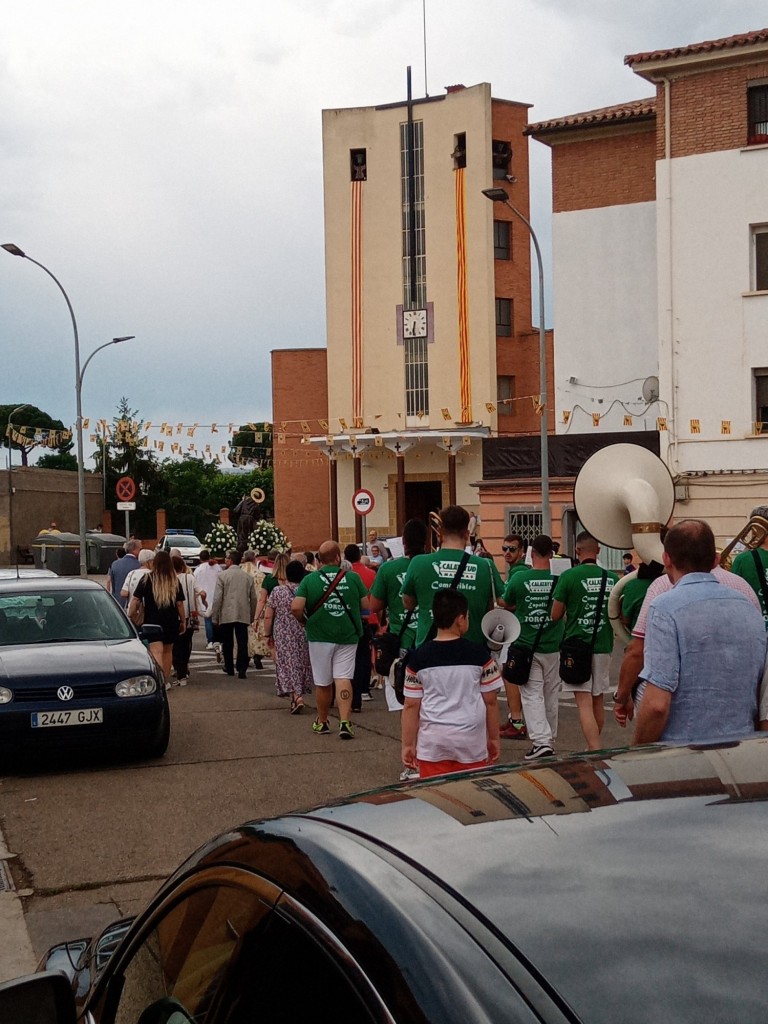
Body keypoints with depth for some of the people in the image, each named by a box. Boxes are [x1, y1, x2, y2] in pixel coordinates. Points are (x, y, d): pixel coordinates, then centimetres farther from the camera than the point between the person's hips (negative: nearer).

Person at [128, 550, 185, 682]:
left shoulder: (147, 579, -6)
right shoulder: (175, 581, 0)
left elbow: (135, 600, -7)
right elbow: (180, 603, 2)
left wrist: (130, 617, 1)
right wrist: (183, 621, 12)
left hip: (152, 621, -3)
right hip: (172, 622, 3)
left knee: (156, 652, -11)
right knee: (167, 651, 19)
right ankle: (165, 682, 28)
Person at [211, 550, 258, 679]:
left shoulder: (223, 576, -5)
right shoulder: (248, 577, 6)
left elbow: (217, 598, -8)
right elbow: (253, 598, 9)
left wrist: (215, 618, -2)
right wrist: (251, 616, 18)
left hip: (226, 615, -2)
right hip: (243, 615, 2)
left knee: (227, 644, 11)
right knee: (242, 643, 1)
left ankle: (229, 668, 19)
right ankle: (242, 670, -6)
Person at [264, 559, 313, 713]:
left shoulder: (277, 591, -6)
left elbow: (268, 616, -4)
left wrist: (268, 634, 6)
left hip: (283, 636, -2)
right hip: (305, 635, 2)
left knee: (288, 665, -1)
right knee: (302, 664, 16)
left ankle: (297, 697, -17)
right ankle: (298, 695, 26)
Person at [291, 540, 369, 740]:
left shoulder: (310, 579, -6)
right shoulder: (353, 578, -4)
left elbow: (296, 607, -13)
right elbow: (366, 604, 0)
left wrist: (303, 621, 6)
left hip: (320, 636, 0)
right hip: (348, 635, 0)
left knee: (323, 682, 12)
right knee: (343, 678, 0)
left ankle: (322, 722, 27)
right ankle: (345, 721, -16)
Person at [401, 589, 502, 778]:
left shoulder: (419, 657, -3)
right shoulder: (479, 654, -5)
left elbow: (411, 706, 0)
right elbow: (490, 701, 0)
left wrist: (408, 745, 8)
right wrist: (494, 738, 12)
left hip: (432, 742, 1)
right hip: (471, 741, -1)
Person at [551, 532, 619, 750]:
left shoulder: (569, 576, -10)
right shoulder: (611, 578, 2)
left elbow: (555, 615, -7)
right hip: (603, 646, 5)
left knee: (584, 703, -7)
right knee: (598, 701, 17)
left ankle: (595, 752, -18)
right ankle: (595, 748, 30)